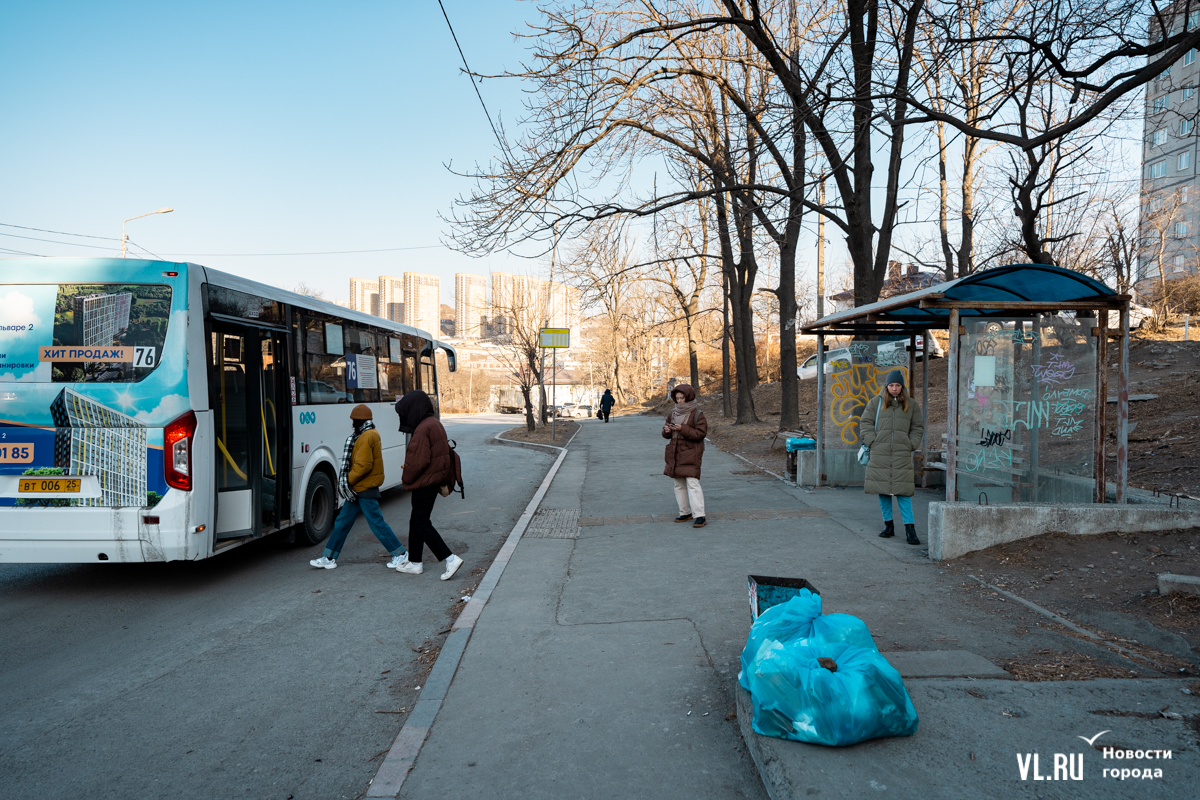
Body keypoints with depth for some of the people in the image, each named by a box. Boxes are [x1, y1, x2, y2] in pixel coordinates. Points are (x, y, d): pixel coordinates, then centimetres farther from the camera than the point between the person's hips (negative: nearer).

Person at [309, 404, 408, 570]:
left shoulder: (366, 437, -17)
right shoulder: (371, 434, 15)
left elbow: (364, 465, -23)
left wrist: (347, 480, -14)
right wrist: (348, 481, 13)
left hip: (365, 489, -10)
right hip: (358, 489, 10)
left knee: (377, 524, -4)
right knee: (342, 522, 11)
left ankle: (400, 554, 5)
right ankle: (329, 558, 16)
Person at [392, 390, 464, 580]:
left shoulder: (423, 429, -20)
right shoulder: (434, 423, 11)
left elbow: (418, 461, -23)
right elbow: (443, 453, 16)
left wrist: (406, 478, -8)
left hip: (424, 483, -10)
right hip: (434, 480, 10)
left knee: (422, 524, -4)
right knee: (417, 521, 18)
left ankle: (450, 559, -8)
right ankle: (414, 563, 27)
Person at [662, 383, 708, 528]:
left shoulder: (697, 414, -9)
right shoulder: (673, 413, 11)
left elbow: (700, 433, -16)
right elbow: (667, 434, 16)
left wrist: (682, 429, -23)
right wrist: (667, 430, -9)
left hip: (691, 453, -7)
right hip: (675, 453, 7)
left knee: (692, 483, -14)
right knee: (679, 484, 10)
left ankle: (699, 516, -13)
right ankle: (685, 512, 20)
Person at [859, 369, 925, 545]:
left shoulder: (911, 405, 11)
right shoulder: (876, 402, 8)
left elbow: (918, 427, 16)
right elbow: (865, 423, 10)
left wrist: (911, 445, 3)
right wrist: (872, 442, -2)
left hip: (902, 455, -1)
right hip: (880, 454, 1)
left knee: (903, 491, -6)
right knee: (883, 490, 5)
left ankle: (909, 528, -3)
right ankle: (888, 525, 16)